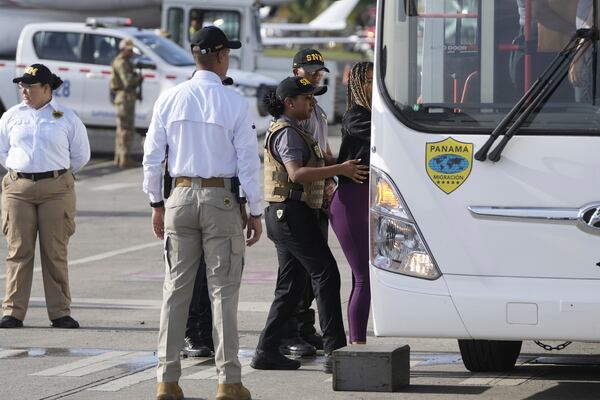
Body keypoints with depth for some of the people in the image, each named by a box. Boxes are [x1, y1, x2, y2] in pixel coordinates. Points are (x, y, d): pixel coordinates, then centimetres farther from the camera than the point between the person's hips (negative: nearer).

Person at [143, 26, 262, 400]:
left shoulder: (170, 99, 2)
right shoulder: (235, 102, -7)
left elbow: (153, 155, 6)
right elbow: (248, 161, -6)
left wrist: (157, 203, 15)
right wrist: (255, 212, 1)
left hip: (180, 198, 3)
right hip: (222, 199, -3)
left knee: (176, 289, 7)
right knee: (223, 292, 0)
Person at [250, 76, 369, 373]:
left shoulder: (288, 131, 21)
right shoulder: (287, 133, -12)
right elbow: (296, 173, -25)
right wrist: (340, 169, -28)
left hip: (283, 215, 11)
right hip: (292, 212, -11)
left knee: (290, 286, 11)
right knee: (326, 275, -12)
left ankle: (266, 351, 10)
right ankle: (335, 351, -16)